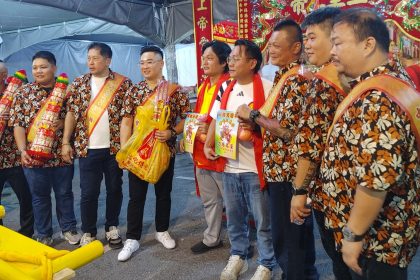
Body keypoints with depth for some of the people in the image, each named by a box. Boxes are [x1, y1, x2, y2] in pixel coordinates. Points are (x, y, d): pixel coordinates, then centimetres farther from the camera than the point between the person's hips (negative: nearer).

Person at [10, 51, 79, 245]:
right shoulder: (23, 92, 2)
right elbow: (17, 123, -3)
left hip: (61, 154, 0)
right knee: (39, 196, 11)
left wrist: (63, 122, -16)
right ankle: (43, 235, 26)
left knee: (64, 193, 12)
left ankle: (69, 228, 30)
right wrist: (22, 150, -13)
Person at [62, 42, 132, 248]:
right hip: (87, 148, 1)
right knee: (88, 192, 6)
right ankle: (88, 232, 22)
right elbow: (71, 113, 5)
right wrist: (66, 142, 0)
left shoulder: (123, 83, -1)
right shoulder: (79, 83, 5)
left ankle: (112, 227, 28)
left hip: (114, 147, -1)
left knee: (114, 189, 11)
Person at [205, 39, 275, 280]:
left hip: (256, 167, -5)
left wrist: (256, 125, -23)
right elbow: (216, 119, 16)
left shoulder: (267, 88, -9)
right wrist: (208, 145, 5)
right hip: (229, 165, 6)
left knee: (263, 220, 8)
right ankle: (238, 256, 38)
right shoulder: (226, 88, 10)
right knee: (234, 216, 18)